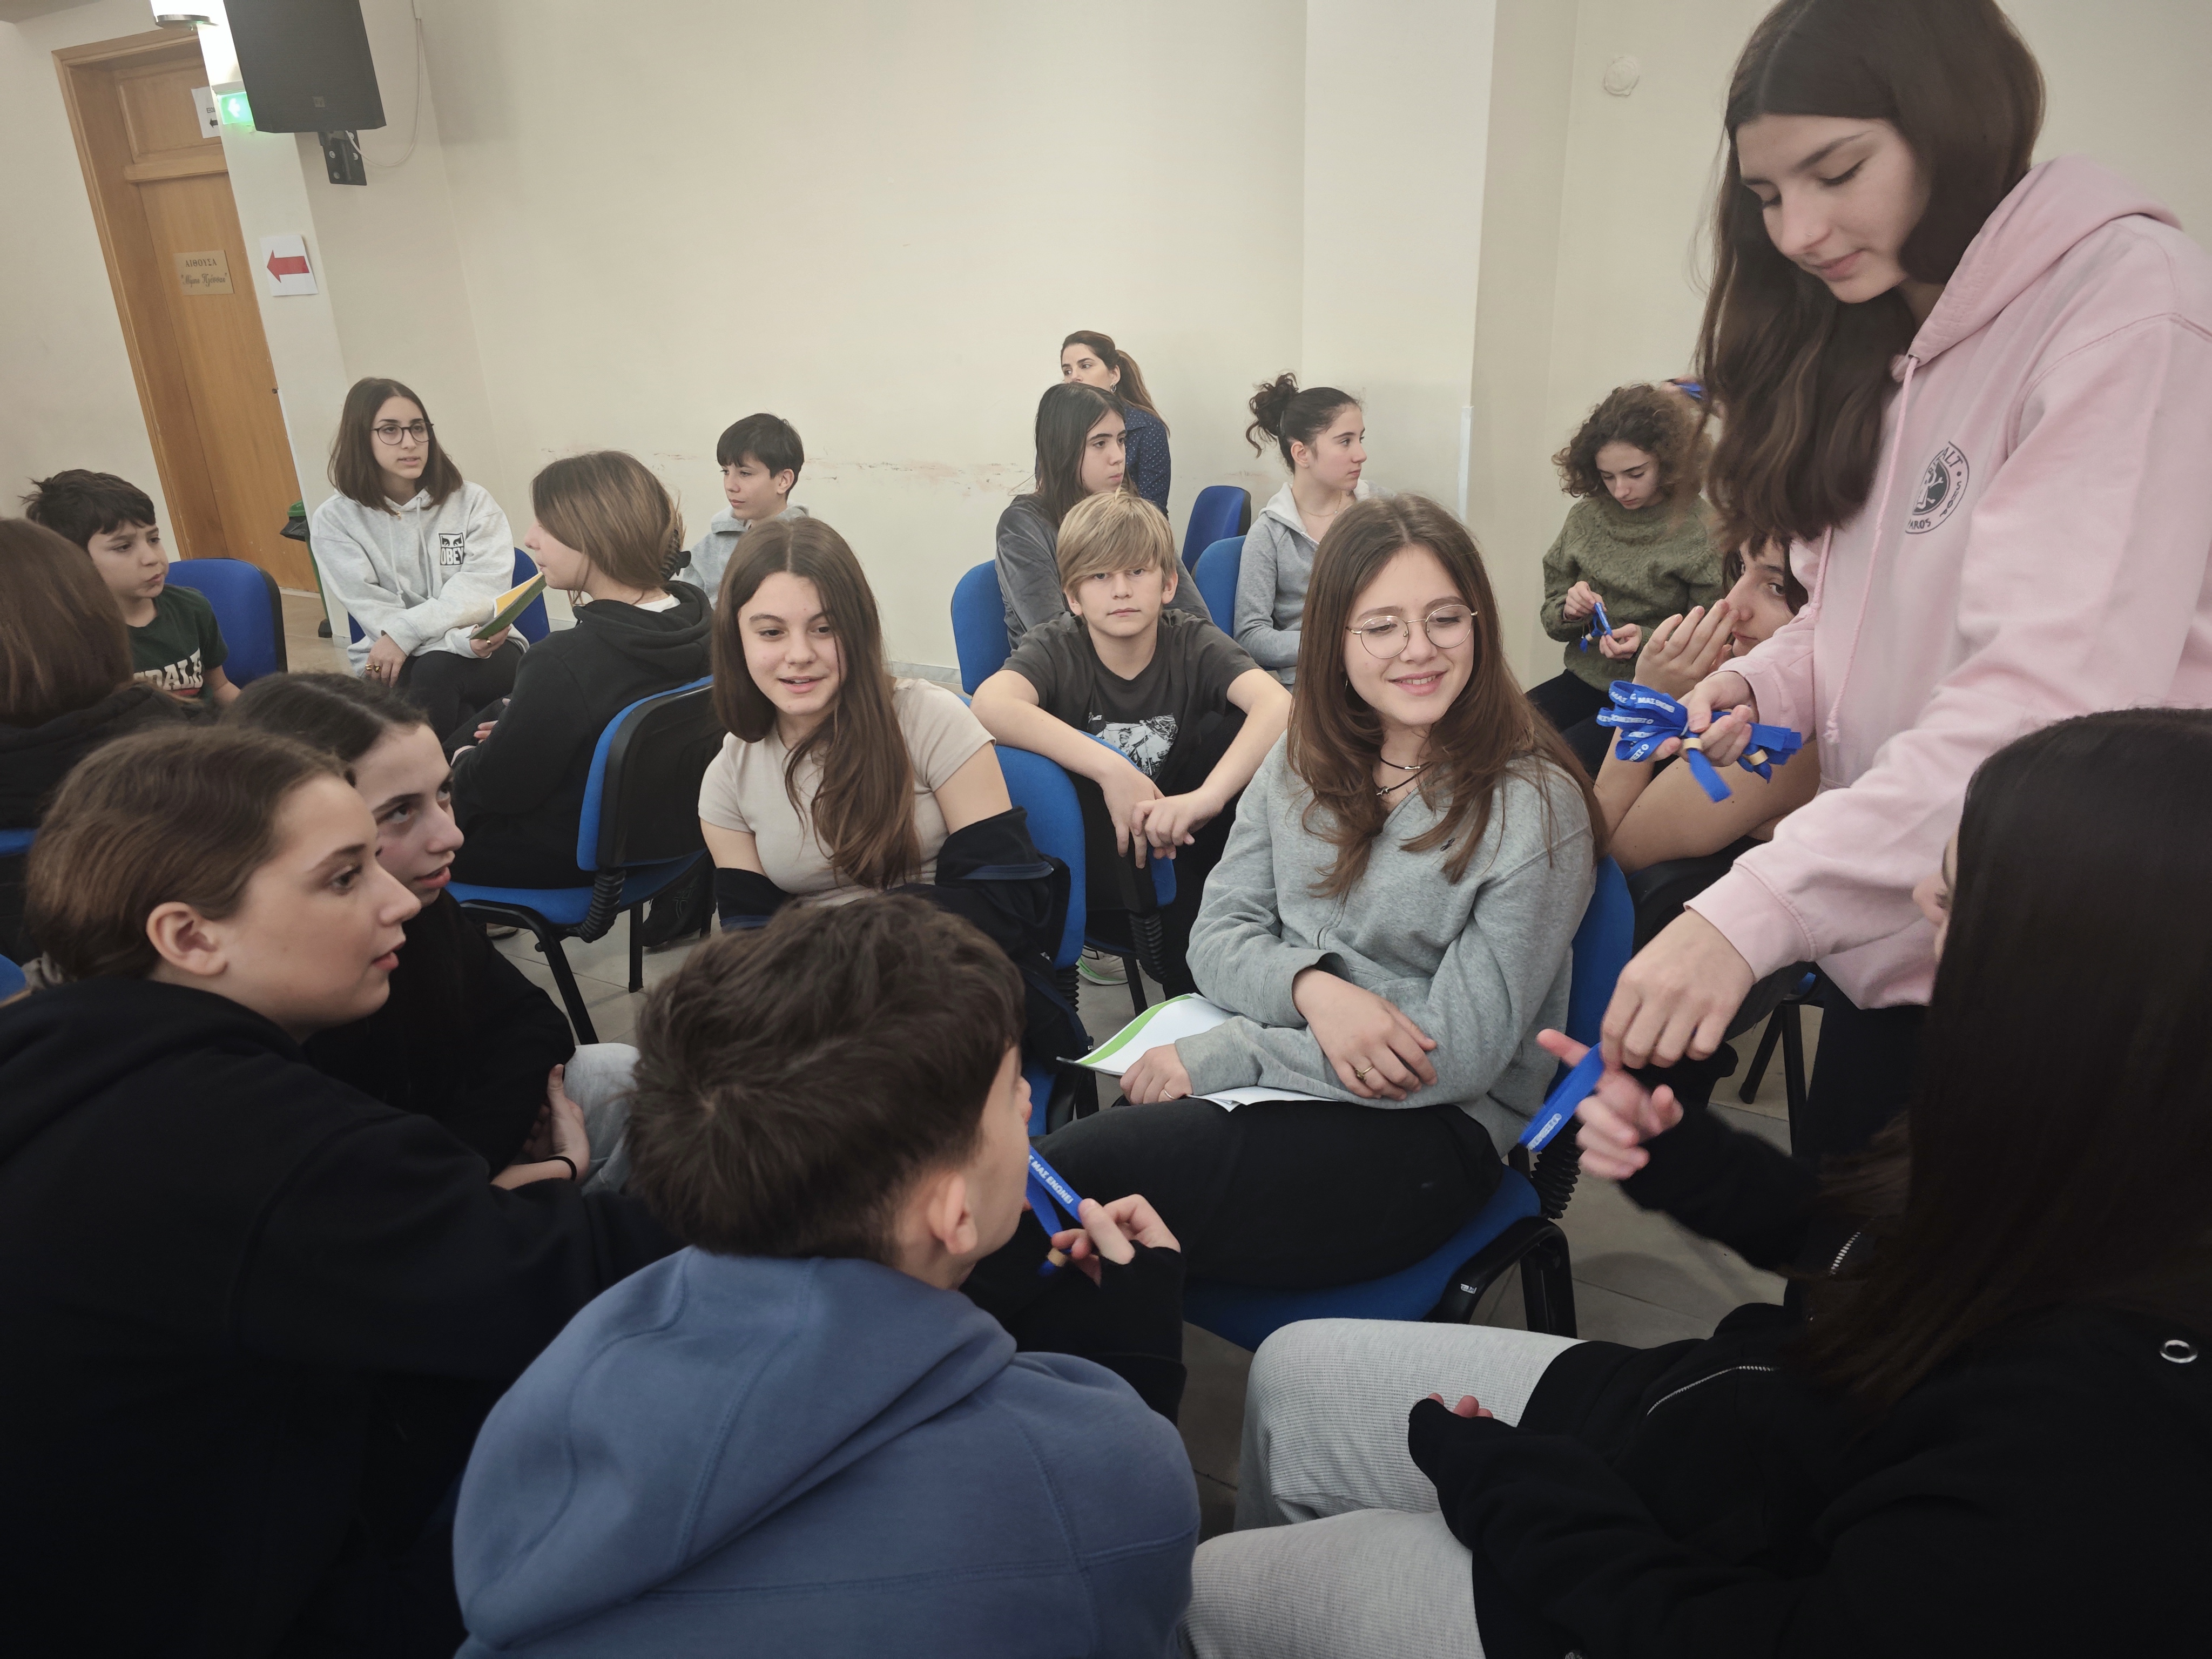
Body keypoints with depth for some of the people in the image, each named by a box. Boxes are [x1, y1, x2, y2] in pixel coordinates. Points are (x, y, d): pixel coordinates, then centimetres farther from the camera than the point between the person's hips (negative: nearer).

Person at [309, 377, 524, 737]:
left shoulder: (473, 502, 4)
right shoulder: (334, 521, 2)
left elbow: (484, 589, -9)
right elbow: (373, 612, -8)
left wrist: (404, 632, -23)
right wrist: (463, 640, -25)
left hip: (489, 655, 0)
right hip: (391, 662, 0)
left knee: (437, 671, -35)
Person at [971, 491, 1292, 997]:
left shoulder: (1194, 643, -7)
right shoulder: (1055, 646, -9)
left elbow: (1277, 703, -27)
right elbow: (990, 704, -33)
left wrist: (1206, 797, -43)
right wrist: (1113, 770, -40)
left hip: (1173, 835, 3)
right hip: (1090, 857, -3)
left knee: (1229, 729, -22)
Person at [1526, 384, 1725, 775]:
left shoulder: (1703, 530, -7)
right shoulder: (1587, 515, 5)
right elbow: (1551, 617, 12)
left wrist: (1647, 640, -21)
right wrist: (1569, 611, -11)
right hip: (1584, 680, 5)